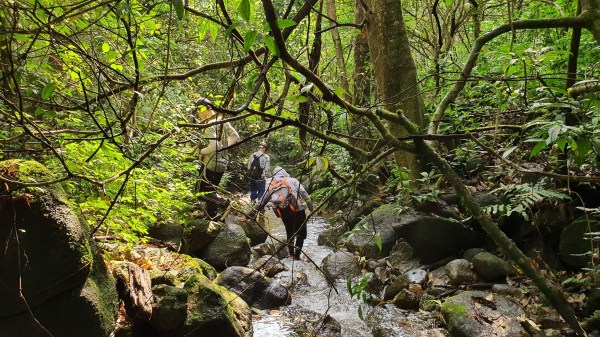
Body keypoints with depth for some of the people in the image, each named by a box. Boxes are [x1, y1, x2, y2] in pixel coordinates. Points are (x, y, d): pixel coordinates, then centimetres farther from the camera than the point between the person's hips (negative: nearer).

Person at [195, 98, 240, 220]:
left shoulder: (210, 125, -20)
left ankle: (224, 203, -9)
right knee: (211, 190, 19)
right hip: (222, 162, 9)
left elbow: (214, 145, -32)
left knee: (202, 191, 0)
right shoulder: (223, 121, 6)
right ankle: (213, 216, 24)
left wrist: (201, 151, -16)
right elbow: (236, 137, 10)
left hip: (211, 163, -9)